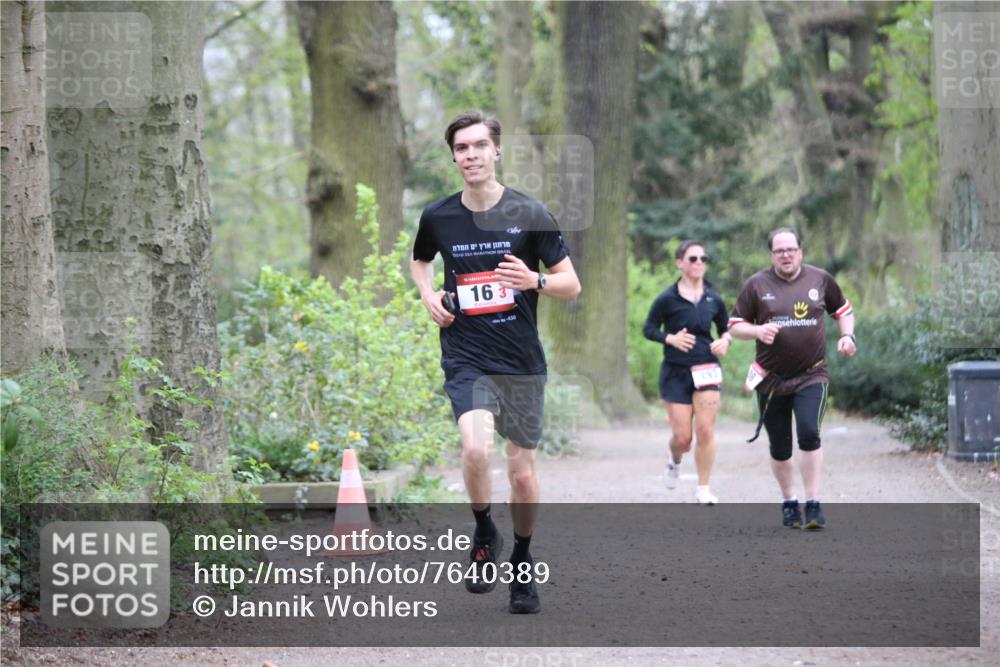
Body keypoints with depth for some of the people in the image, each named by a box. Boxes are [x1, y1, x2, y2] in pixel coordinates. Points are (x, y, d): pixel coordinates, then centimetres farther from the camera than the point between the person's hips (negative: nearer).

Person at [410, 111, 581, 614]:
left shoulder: (528, 214, -3)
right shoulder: (438, 217, 2)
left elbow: (571, 285, 1)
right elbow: (420, 261, 25)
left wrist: (534, 280, -20)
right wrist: (429, 295, 4)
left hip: (522, 363, 0)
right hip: (465, 359, 0)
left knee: (521, 471, 6)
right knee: (476, 448, -25)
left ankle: (522, 566, 28)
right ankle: (484, 535, 2)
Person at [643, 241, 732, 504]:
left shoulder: (714, 300, 5)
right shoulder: (667, 299, -5)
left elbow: (725, 329, 18)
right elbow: (648, 329, 1)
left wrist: (725, 341, -4)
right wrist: (670, 338, -16)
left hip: (706, 369, 2)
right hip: (675, 372, -2)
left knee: (705, 430, -8)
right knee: (682, 437, -2)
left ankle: (703, 489, 4)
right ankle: (674, 461, 36)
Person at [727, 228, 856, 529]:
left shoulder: (820, 280, 3)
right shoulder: (757, 285, 0)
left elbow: (843, 310, 19)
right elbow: (734, 325, 4)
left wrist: (847, 336, 1)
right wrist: (757, 330, -16)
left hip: (811, 376, -1)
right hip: (771, 379, 1)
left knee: (809, 434, -20)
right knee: (780, 447, 8)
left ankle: (813, 505, -15)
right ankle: (789, 502, 28)